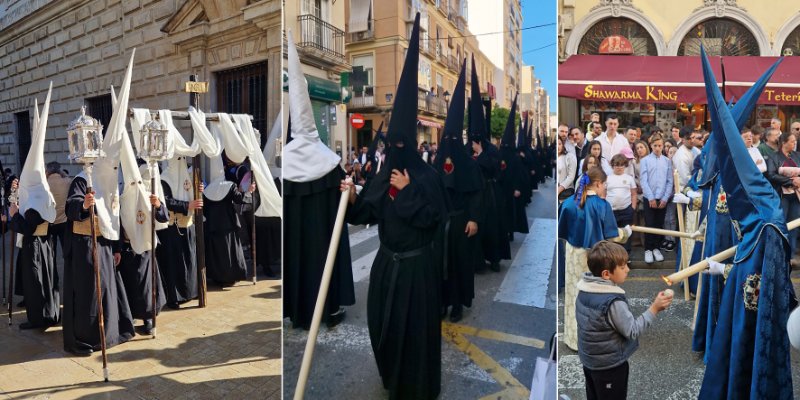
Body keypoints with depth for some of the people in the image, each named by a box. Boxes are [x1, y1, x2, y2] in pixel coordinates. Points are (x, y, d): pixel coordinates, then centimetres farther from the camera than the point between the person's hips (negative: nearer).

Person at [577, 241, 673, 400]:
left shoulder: (584, 290, -5)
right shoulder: (612, 302, -30)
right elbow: (633, 331, -21)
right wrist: (655, 308, -22)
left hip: (589, 359, 7)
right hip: (609, 365, -7)